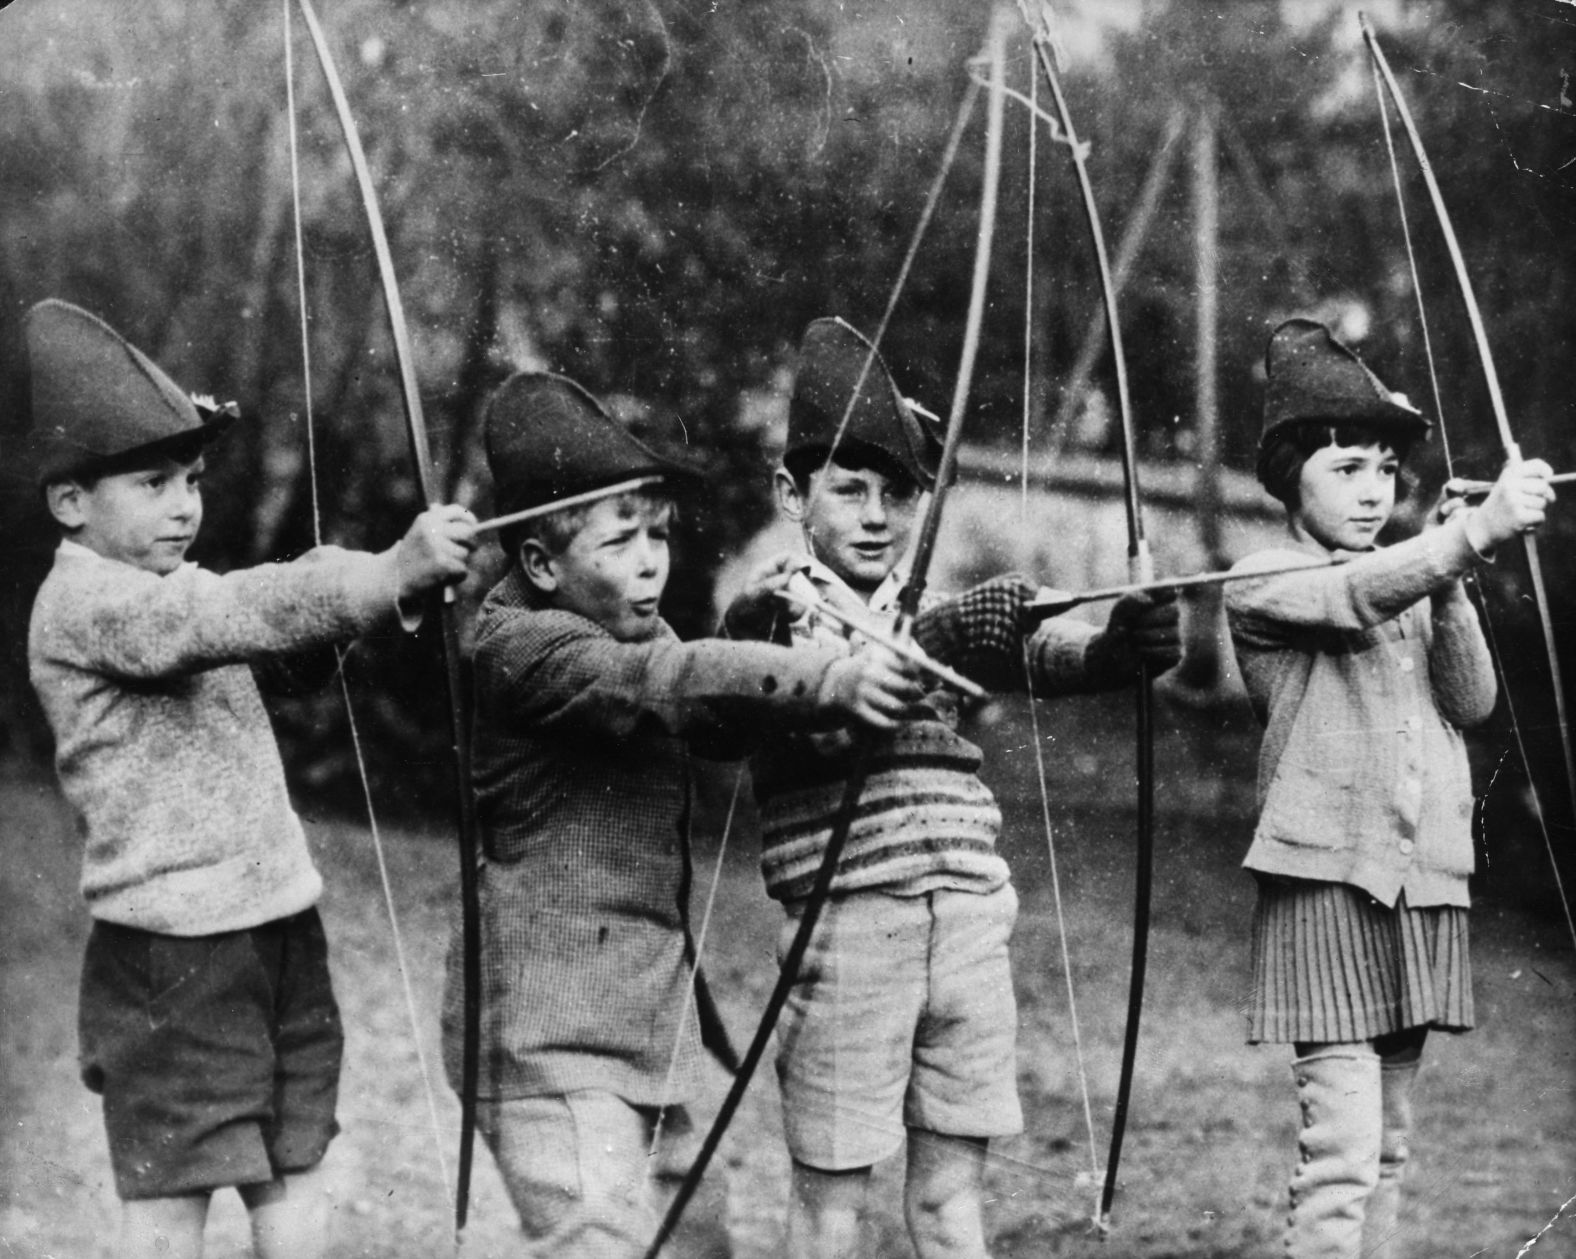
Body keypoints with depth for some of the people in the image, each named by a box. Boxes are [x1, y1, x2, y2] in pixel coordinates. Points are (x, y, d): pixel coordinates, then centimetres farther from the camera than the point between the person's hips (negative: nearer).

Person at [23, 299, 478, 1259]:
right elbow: (237, 616, -29)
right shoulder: (83, 604, -14)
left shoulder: (177, 586, 16)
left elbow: (282, 600, 8)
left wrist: (415, 567, -10)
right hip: (174, 957, -8)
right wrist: (393, 571, -37)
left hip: (280, 932, 8)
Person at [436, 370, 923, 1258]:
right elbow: (667, 683, -30)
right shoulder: (518, 648, -15)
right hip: (549, 1044, -9)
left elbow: (720, 721, 5)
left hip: (636, 1025, 9)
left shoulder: (636, 631, 14)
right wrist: (831, 682, -42)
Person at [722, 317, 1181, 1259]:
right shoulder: (771, 610, 1)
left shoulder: (941, 612, 16)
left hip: (969, 920, 5)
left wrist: (1125, 643, -22)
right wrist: (935, 645, -31)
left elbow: (1039, 656, -1)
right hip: (849, 922, -4)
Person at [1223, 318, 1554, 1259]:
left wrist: (1450, 587, -10)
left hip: (1424, 886, 6)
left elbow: (1473, 701, 5)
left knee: (1389, 1143, 10)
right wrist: (1477, 530, -36)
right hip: (1326, 881, -6)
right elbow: (1358, 597, -23)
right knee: (1343, 1145, -14)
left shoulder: (1414, 585, 17)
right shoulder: (1266, 586, -2)